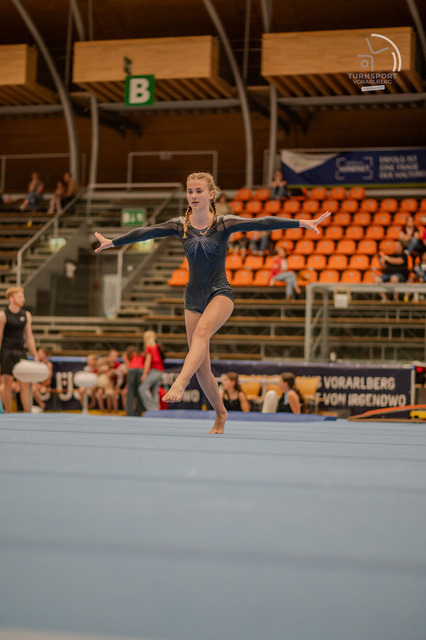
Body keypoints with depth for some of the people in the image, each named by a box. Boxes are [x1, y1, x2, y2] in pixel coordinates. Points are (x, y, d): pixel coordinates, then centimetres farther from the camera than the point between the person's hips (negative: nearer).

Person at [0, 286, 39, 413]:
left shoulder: (26, 315, 9)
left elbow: (29, 337, 13)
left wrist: (35, 356, 10)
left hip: (21, 351, 4)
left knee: (25, 384, -2)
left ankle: (28, 413, -1)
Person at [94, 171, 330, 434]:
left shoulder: (224, 223, -6)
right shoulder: (180, 225, 2)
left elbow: (261, 223, -14)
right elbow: (146, 232, 7)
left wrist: (302, 223, -21)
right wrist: (112, 242, 12)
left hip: (220, 293, -3)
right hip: (193, 296, 4)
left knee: (201, 332, -36)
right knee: (202, 368, 4)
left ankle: (180, 383, -51)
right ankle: (221, 414, 23)